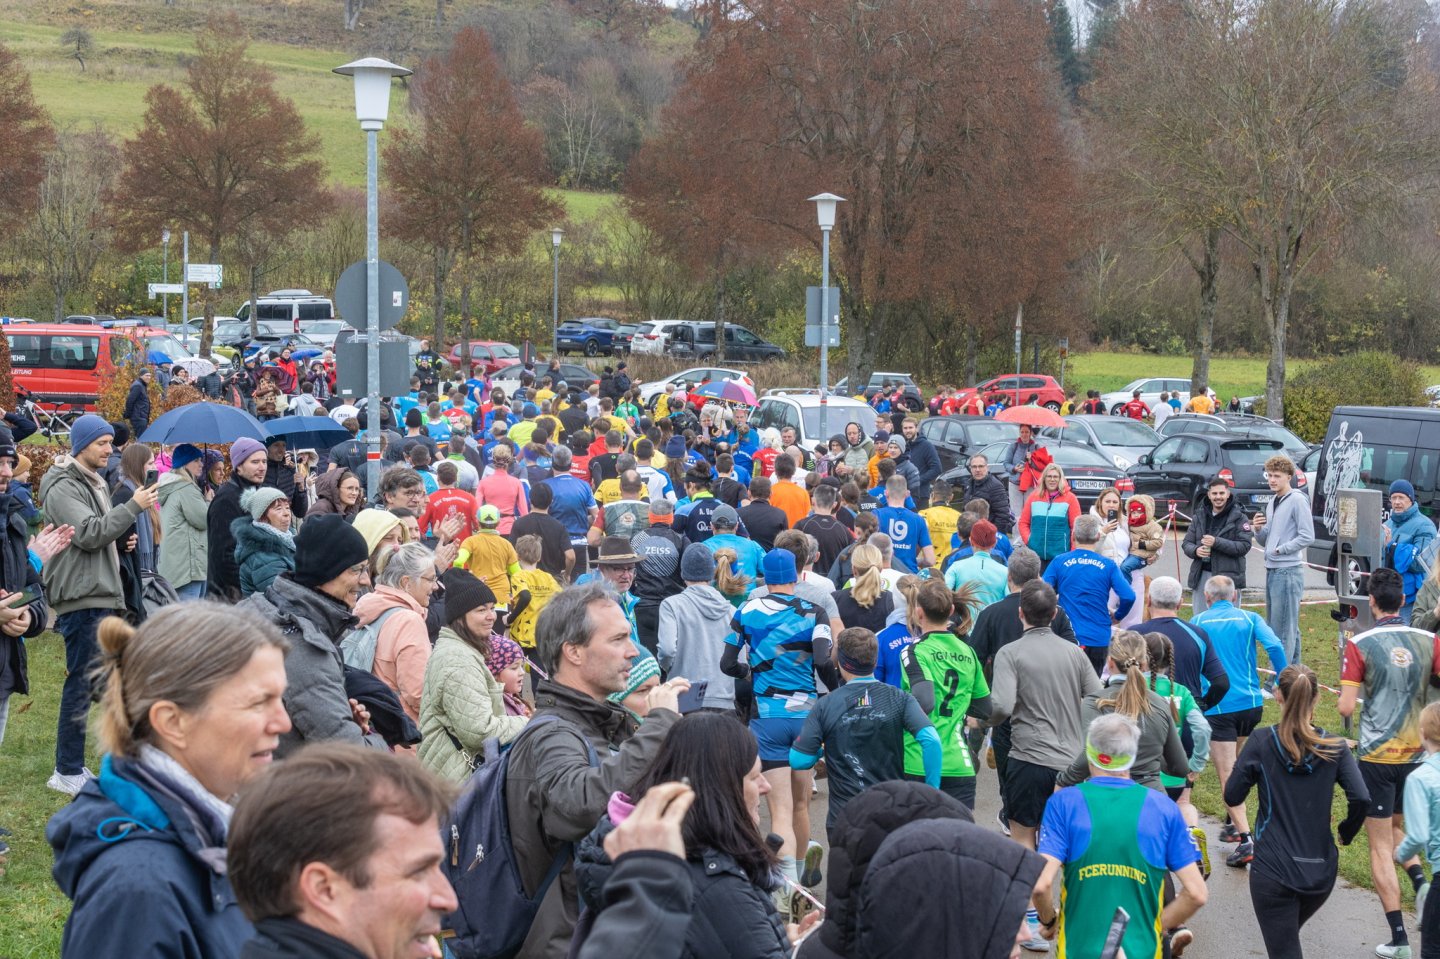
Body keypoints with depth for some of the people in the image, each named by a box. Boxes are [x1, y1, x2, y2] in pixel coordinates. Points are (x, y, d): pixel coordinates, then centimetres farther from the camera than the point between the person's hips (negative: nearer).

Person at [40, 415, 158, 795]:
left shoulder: (94, 484, 19)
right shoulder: (63, 488, -12)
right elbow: (89, 534, -22)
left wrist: (120, 543, 9)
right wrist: (133, 507, -21)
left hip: (100, 595, 10)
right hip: (80, 597, -10)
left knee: (86, 682, 14)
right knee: (81, 683, -8)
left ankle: (73, 765, 21)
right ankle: (67, 773, -2)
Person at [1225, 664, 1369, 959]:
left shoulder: (1262, 742, -8)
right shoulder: (1334, 747, -2)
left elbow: (1232, 797, -5)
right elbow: (1361, 799, -12)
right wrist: (1346, 832, 6)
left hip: (1273, 871, -4)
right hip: (1321, 872, 4)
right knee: (1287, 935, 29)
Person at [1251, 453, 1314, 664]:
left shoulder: (1297, 500, -9)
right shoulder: (1272, 501, 17)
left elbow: (1307, 536, -14)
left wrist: (1281, 549, -12)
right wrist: (1258, 529, 1)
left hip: (1288, 571, -9)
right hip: (1272, 570, 9)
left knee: (1284, 628, -8)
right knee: (1273, 625, 14)